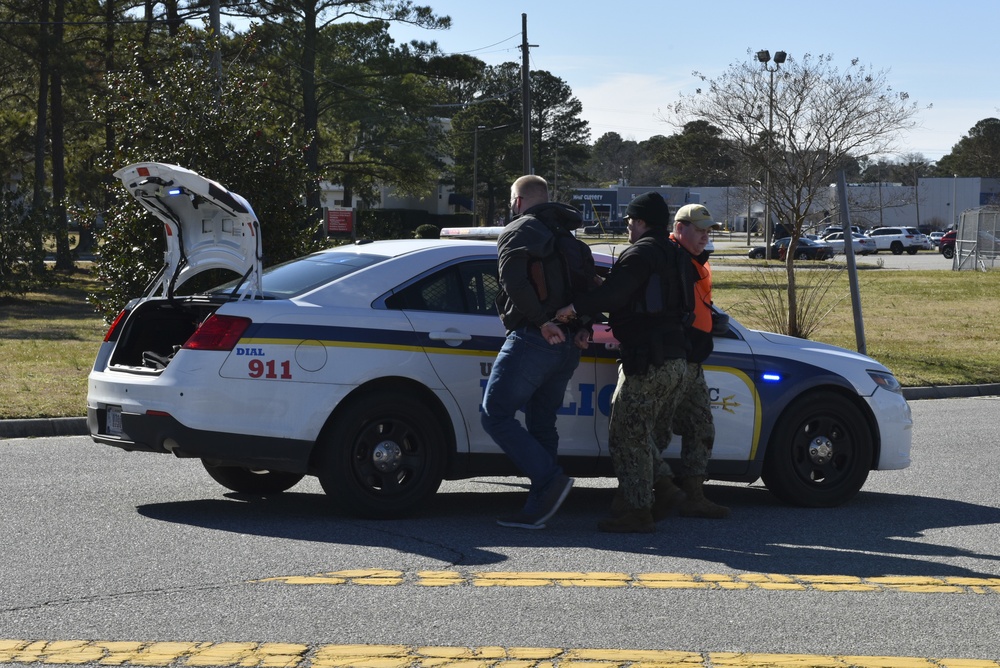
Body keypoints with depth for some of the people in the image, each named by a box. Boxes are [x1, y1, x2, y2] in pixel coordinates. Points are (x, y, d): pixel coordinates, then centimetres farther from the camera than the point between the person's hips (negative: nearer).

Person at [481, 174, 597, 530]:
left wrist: (543, 322, -19)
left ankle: (551, 477, -18)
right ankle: (537, 510, 10)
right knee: (541, 423, 12)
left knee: (496, 415, -6)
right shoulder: (570, 241, 22)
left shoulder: (517, 233, -3)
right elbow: (591, 290, 17)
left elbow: (515, 283, -20)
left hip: (533, 340, -8)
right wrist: (583, 328, 5)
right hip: (568, 346, 8)